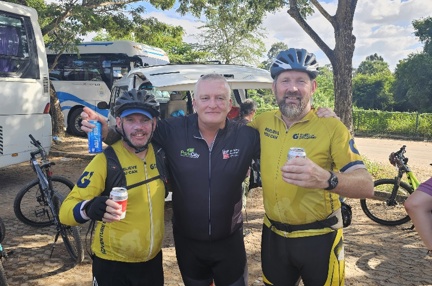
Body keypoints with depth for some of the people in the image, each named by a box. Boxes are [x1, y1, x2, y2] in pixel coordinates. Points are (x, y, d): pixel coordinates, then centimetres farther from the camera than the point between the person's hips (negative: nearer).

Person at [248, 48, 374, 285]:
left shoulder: (332, 126, -13)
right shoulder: (263, 122, -1)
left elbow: (367, 186, -22)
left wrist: (325, 179, -42)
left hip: (319, 239, -3)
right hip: (273, 235, 4)